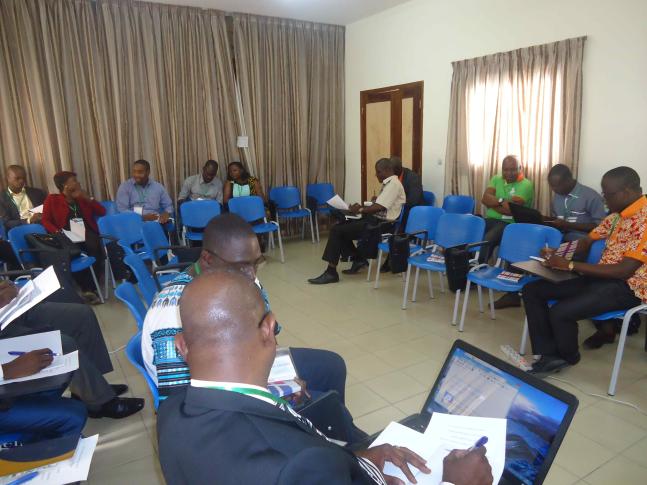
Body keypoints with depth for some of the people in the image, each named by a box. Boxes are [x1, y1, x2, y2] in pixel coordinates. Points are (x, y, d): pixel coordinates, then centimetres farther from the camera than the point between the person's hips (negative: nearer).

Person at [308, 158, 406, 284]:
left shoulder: (393, 184, -15)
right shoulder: (388, 183, 17)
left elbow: (379, 207, -24)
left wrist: (360, 210, -11)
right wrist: (362, 207, 2)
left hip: (381, 223, -10)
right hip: (376, 219, 10)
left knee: (337, 231, -14)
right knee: (340, 227, 8)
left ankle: (331, 272, -9)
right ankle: (358, 259, 14)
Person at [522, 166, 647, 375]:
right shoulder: (618, 213, 10)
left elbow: (624, 271, -24)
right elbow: (587, 241, 18)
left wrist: (570, 265, -23)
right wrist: (557, 253, -2)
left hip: (627, 286, -9)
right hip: (602, 277, 9)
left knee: (560, 312, -30)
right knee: (532, 290, -3)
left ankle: (568, 357, 3)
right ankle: (550, 355, -5)